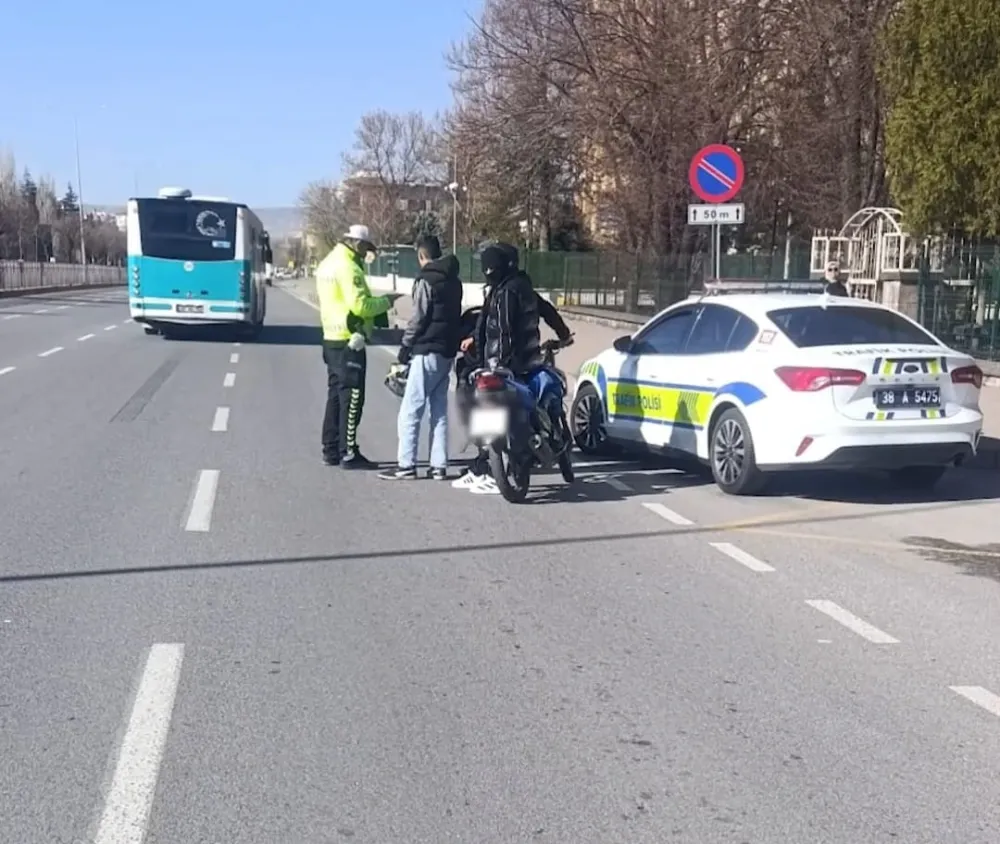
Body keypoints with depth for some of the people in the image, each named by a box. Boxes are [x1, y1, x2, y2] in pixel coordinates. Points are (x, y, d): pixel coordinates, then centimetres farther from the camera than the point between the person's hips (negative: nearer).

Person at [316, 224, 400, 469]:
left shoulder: (327, 263, 14)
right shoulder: (348, 267, -17)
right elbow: (360, 305, -23)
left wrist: (378, 301, 9)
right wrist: (386, 301, -9)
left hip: (332, 339, 10)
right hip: (349, 341, -10)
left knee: (336, 395, 15)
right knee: (352, 398, -5)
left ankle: (331, 450, 20)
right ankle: (348, 454, -2)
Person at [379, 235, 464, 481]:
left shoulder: (425, 280, -10)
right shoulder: (454, 281, 14)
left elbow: (419, 317, -13)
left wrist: (405, 345, -4)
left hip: (427, 352, -8)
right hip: (447, 352, 8)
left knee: (410, 410, -4)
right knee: (439, 410, 11)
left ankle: (406, 465, -4)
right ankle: (439, 465, 9)